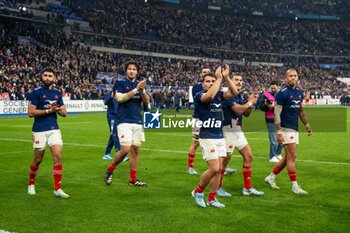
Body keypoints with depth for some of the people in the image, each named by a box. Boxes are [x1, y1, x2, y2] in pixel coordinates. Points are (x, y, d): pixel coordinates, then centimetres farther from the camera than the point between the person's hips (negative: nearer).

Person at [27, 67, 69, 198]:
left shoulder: (57, 93, 10)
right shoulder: (36, 92, -5)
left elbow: (64, 113, 12)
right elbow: (31, 112, -12)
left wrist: (58, 109, -10)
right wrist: (48, 110, -16)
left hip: (54, 129, 4)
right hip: (39, 130, -4)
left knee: (58, 156, -8)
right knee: (38, 160, 6)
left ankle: (57, 189, -2)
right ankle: (31, 184, 30)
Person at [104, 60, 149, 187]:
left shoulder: (140, 84, 14)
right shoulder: (120, 83, 0)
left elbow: (146, 102, 6)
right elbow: (120, 98, -15)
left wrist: (143, 90, -12)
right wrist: (135, 90, -18)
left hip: (138, 122, 5)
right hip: (124, 121, -5)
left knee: (135, 149, 4)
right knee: (125, 149, -14)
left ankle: (133, 179, 11)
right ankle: (109, 171, 8)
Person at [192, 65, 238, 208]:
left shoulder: (219, 94, 11)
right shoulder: (200, 95, -8)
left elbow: (234, 92, -3)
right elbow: (210, 96, -30)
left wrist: (226, 77, -10)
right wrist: (219, 78, -23)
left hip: (220, 137, 7)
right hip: (207, 137, -7)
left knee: (218, 170, 6)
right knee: (214, 168, -11)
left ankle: (212, 199, 16)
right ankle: (198, 191, 10)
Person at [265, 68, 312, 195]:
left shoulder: (299, 92, 11)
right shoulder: (282, 93, -11)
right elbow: (277, 113, -14)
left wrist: (307, 125, 14)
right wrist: (279, 132, -18)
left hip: (295, 129, 8)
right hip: (286, 129, -8)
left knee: (288, 157, 13)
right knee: (292, 157, -6)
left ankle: (271, 177, 26)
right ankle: (295, 186, 2)